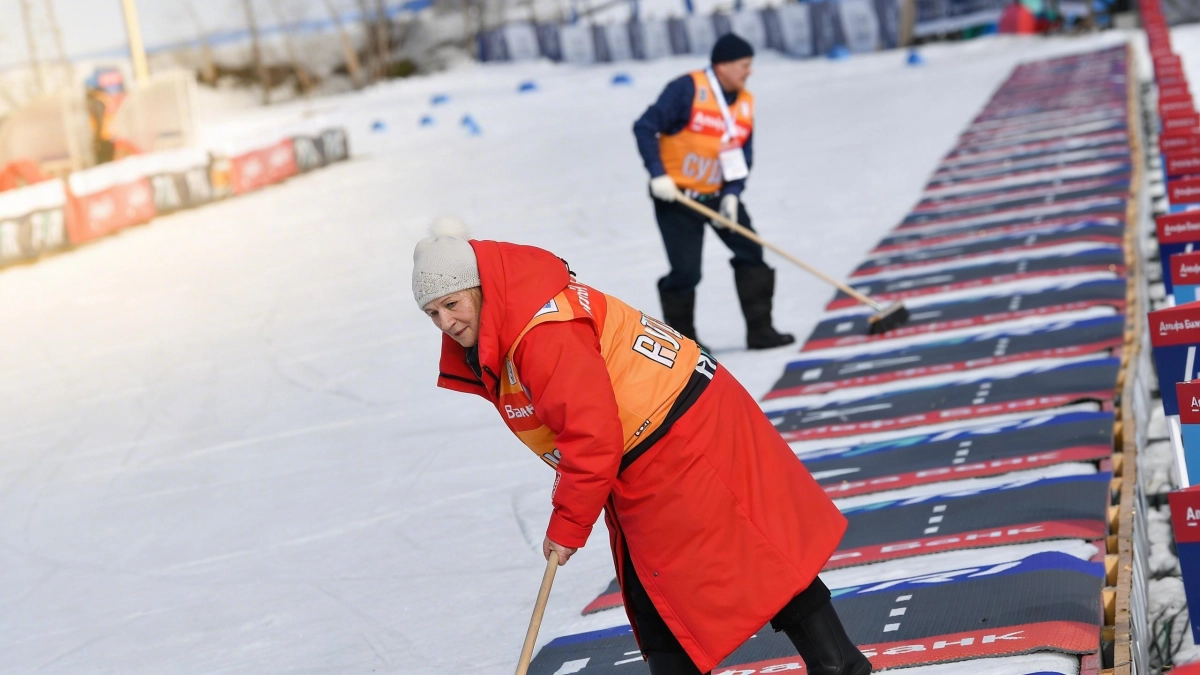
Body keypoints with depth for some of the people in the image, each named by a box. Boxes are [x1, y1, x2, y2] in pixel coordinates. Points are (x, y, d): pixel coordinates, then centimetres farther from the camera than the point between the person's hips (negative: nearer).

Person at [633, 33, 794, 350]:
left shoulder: (745, 102, 3)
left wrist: (732, 193, -10)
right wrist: (657, 175, -22)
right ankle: (681, 338, 13)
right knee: (686, 272, -6)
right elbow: (645, 127, -16)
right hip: (676, 195, -6)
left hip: (718, 195, 6)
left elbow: (743, 156, 5)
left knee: (751, 255, 1)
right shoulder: (688, 89, -16)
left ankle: (759, 330, 9)